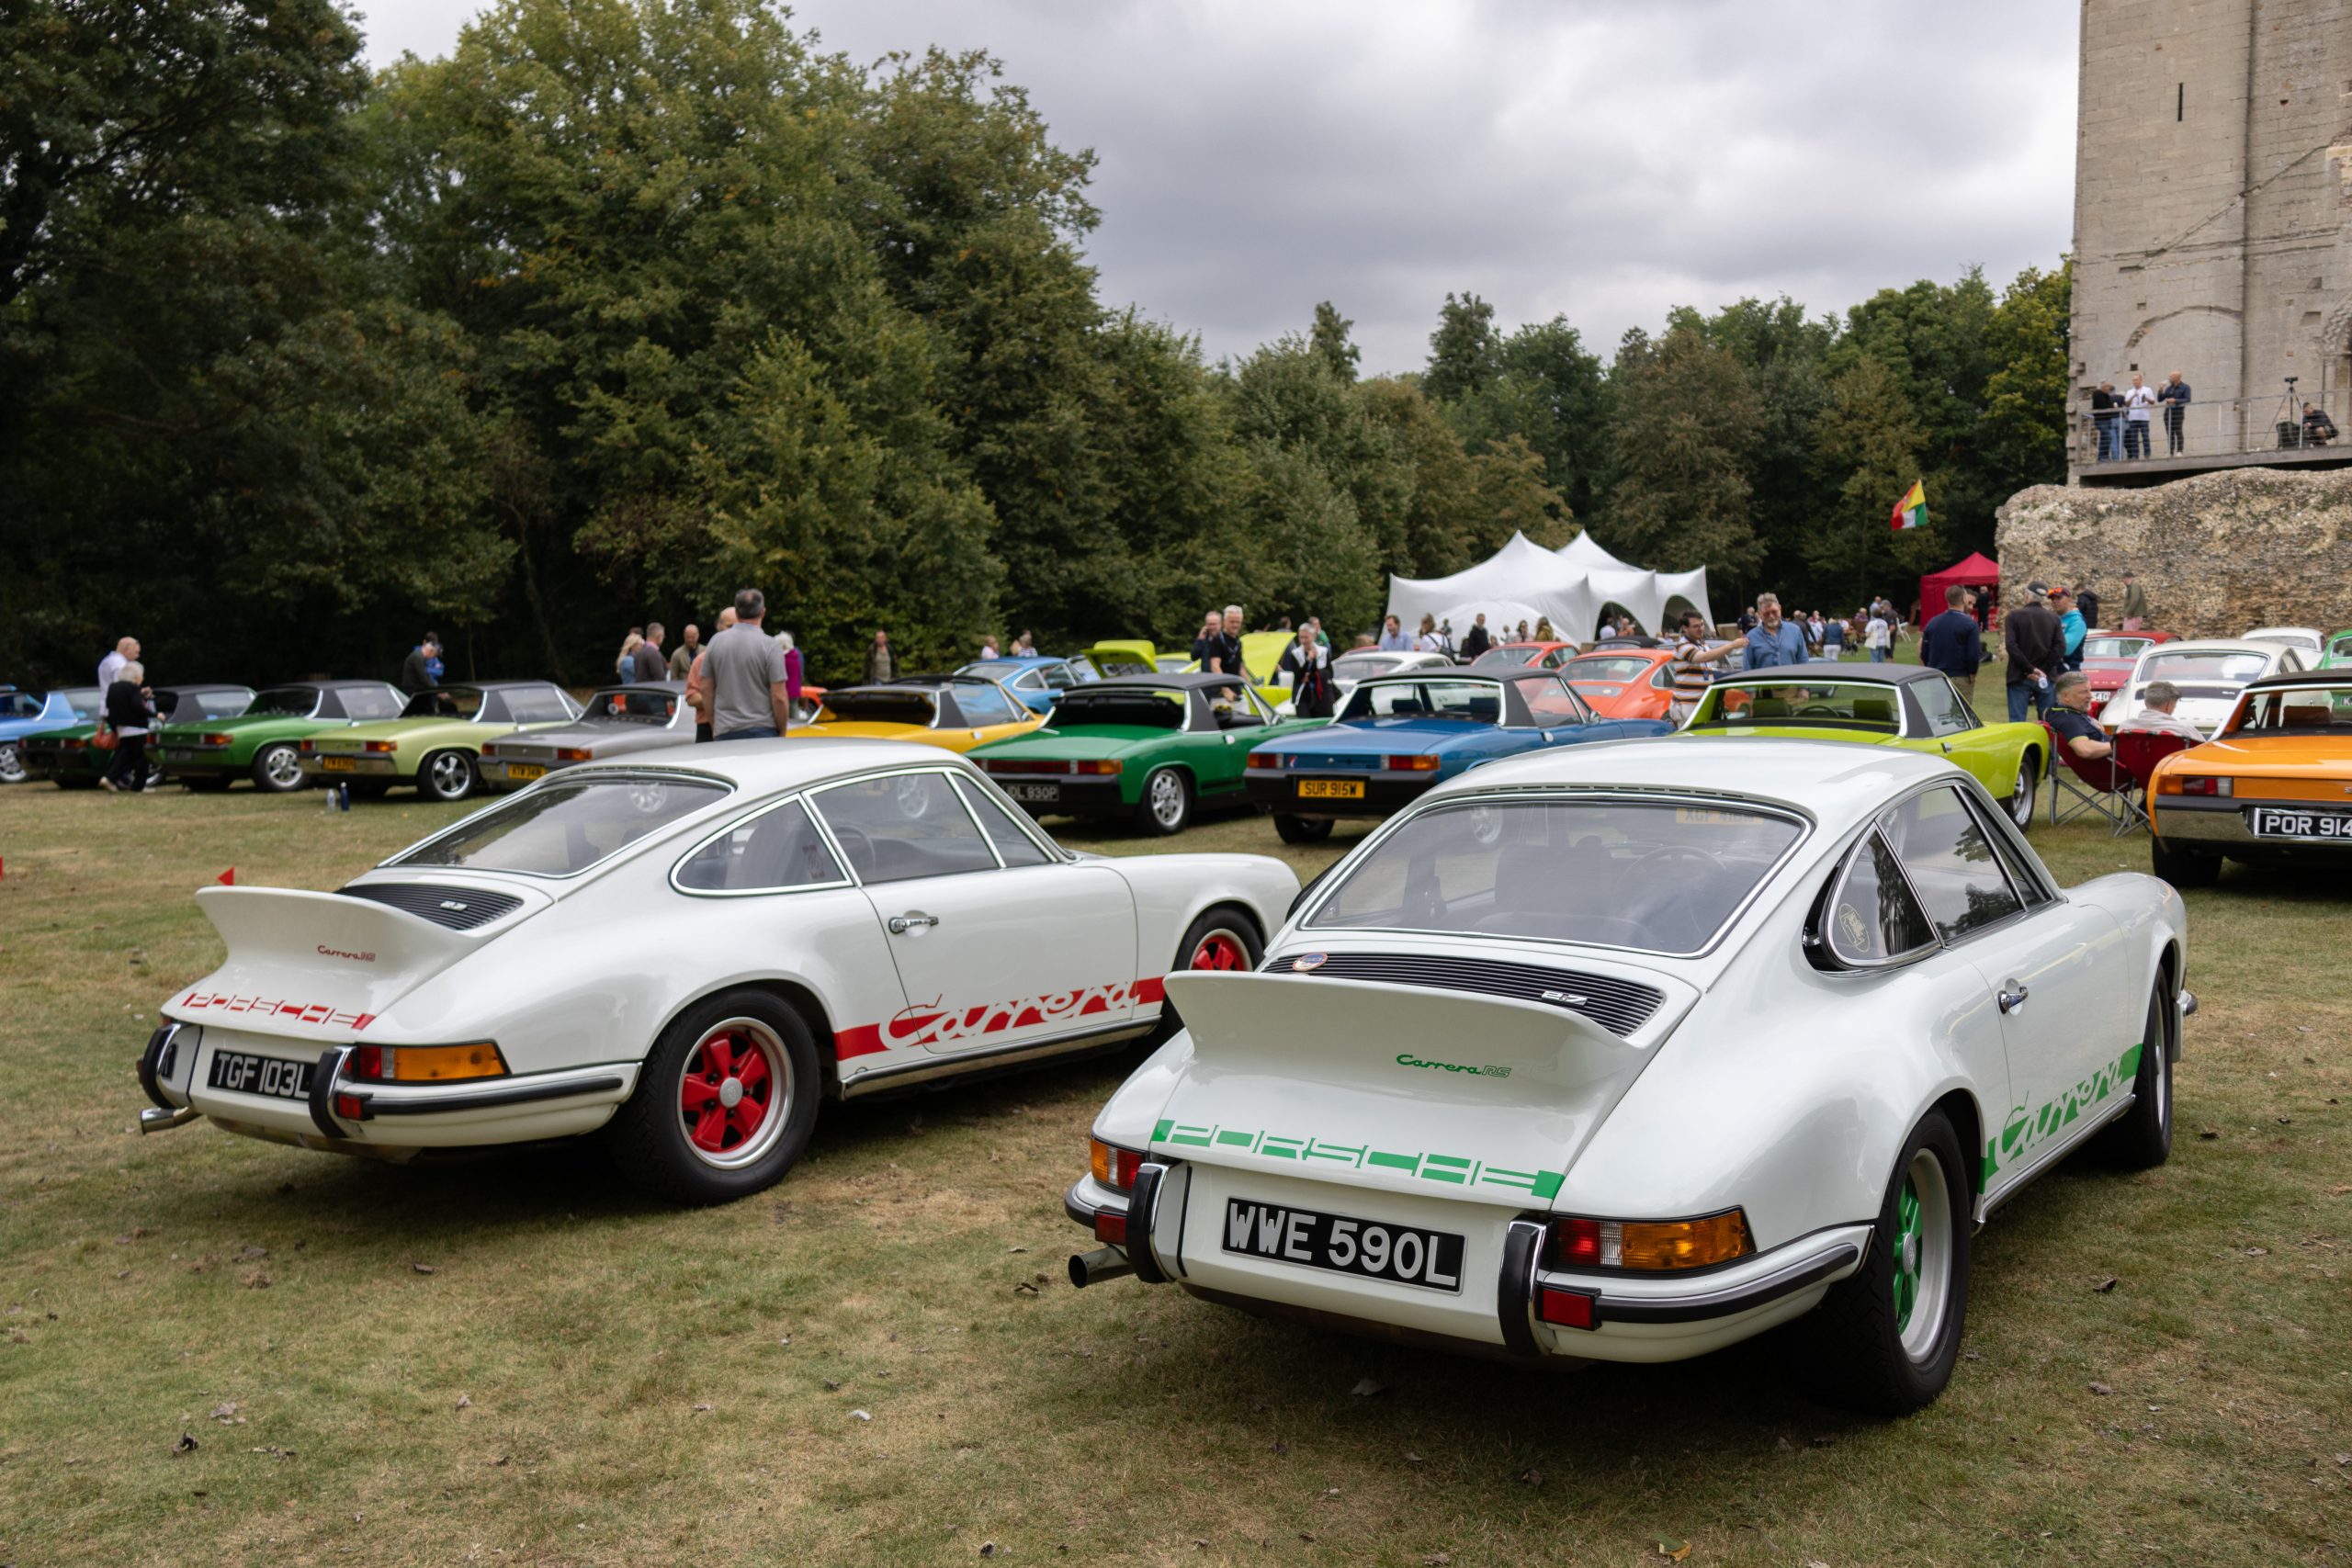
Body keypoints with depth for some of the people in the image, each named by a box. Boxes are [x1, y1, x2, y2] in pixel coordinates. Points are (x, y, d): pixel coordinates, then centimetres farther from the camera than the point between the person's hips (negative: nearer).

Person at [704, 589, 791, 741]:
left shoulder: (715, 642, 4)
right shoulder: (770, 646, -8)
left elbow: (707, 692, 9)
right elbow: (779, 697, -11)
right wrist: (782, 733, 1)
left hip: (724, 733, 3)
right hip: (762, 732, -3)